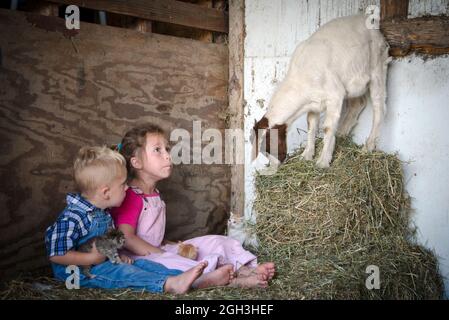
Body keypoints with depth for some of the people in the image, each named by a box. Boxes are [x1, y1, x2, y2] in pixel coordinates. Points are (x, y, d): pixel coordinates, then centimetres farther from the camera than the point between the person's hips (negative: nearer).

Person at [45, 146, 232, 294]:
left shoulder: (103, 212, 9)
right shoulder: (72, 218, -24)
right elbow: (56, 254, -24)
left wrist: (117, 255, 4)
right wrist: (92, 258, -25)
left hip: (103, 261, 9)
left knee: (144, 265, -8)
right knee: (125, 273, -28)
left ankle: (190, 278, -20)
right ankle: (171, 284, -41)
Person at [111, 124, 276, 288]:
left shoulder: (154, 195, 16)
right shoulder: (130, 196, -15)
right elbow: (127, 238, -25)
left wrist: (174, 246, 7)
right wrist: (164, 255, -25)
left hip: (157, 250, 10)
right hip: (138, 257, -10)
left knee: (213, 242, 1)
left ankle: (246, 269, -19)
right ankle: (232, 280, -47)